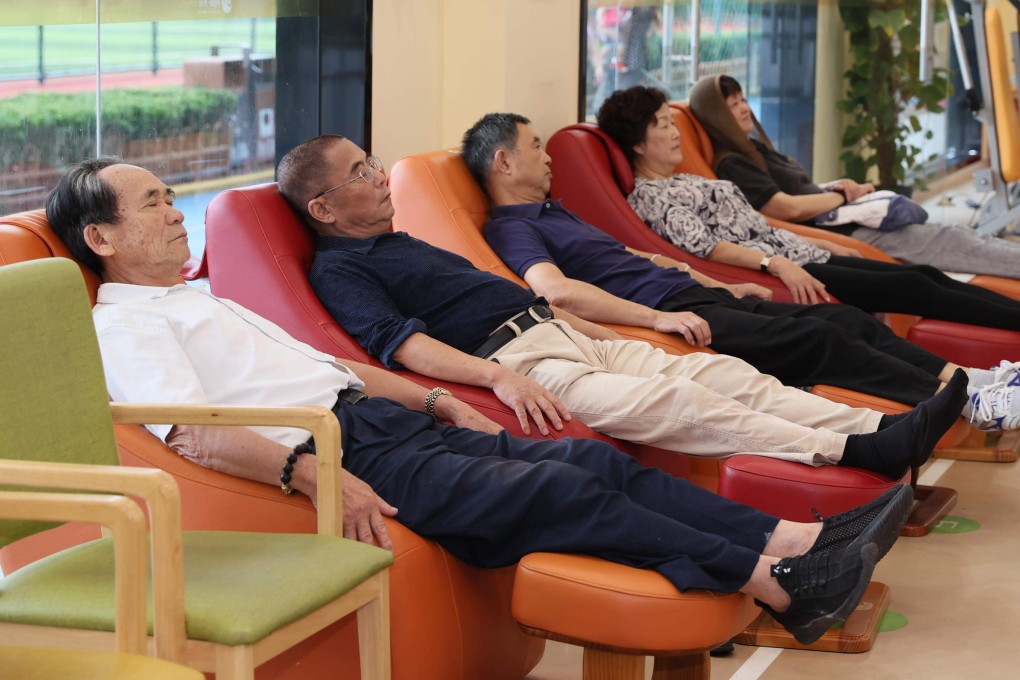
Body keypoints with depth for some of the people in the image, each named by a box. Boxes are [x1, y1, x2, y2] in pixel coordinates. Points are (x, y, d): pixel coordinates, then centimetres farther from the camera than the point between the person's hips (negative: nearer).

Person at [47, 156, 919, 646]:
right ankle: (776, 583, -23)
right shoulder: (124, 323, -1)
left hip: (385, 420, 9)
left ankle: (794, 537, -14)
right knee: (562, 494, -20)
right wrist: (316, 475, -28)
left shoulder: (201, 302, 28)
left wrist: (439, 403, 22)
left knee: (595, 460, -7)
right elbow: (192, 431, -18)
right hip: (343, 454, -9)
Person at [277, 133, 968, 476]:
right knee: (668, 403, -26)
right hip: (516, 360, -9)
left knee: (720, 371, -8)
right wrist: (497, 377, -30)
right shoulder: (340, 268, 0)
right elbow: (401, 342, -17)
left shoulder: (405, 244, 28)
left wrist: (606, 334, 27)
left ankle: (877, 428, -17)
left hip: (564, 333, 9)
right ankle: (853, 452, -34)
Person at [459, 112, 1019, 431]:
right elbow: (556, 290, -25)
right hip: (666, 312, -10)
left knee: (847, 319, 0)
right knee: (817, 338, -19)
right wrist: (659, 318, -28)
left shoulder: (552, 212, 25)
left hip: (697, 296, 10)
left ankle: (966, 378, -2)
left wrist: (725, 287, 29)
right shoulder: (511, 229, -7)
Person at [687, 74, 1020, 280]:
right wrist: (846, 195, -8)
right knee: (950, 241, -10)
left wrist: (838, 186, -1)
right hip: (841, 235, -9)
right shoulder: (731, 166, -14)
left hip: (847, 219, 9)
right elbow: (790, 208, -21)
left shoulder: (753, 150, 16)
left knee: (955, 236, 3)